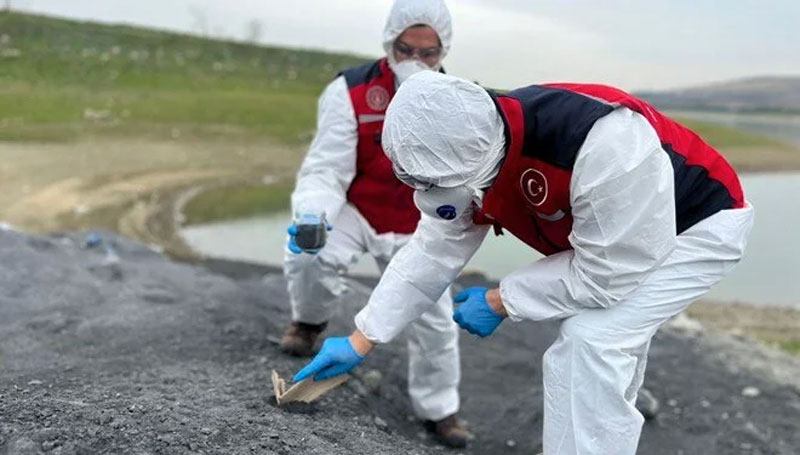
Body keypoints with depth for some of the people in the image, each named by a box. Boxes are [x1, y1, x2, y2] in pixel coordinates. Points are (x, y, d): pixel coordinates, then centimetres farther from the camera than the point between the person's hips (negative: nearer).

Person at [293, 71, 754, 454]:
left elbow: (605, 272, -31)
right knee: (598, 347, 14)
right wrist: (360, 342, -2)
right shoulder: (472, 153, -16)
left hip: (699, 223, -7)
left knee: (590, 342, -21)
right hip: (625, 227, 8)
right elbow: (433, 250, -5)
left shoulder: (603, 144, -42)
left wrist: (500, 301, -20)